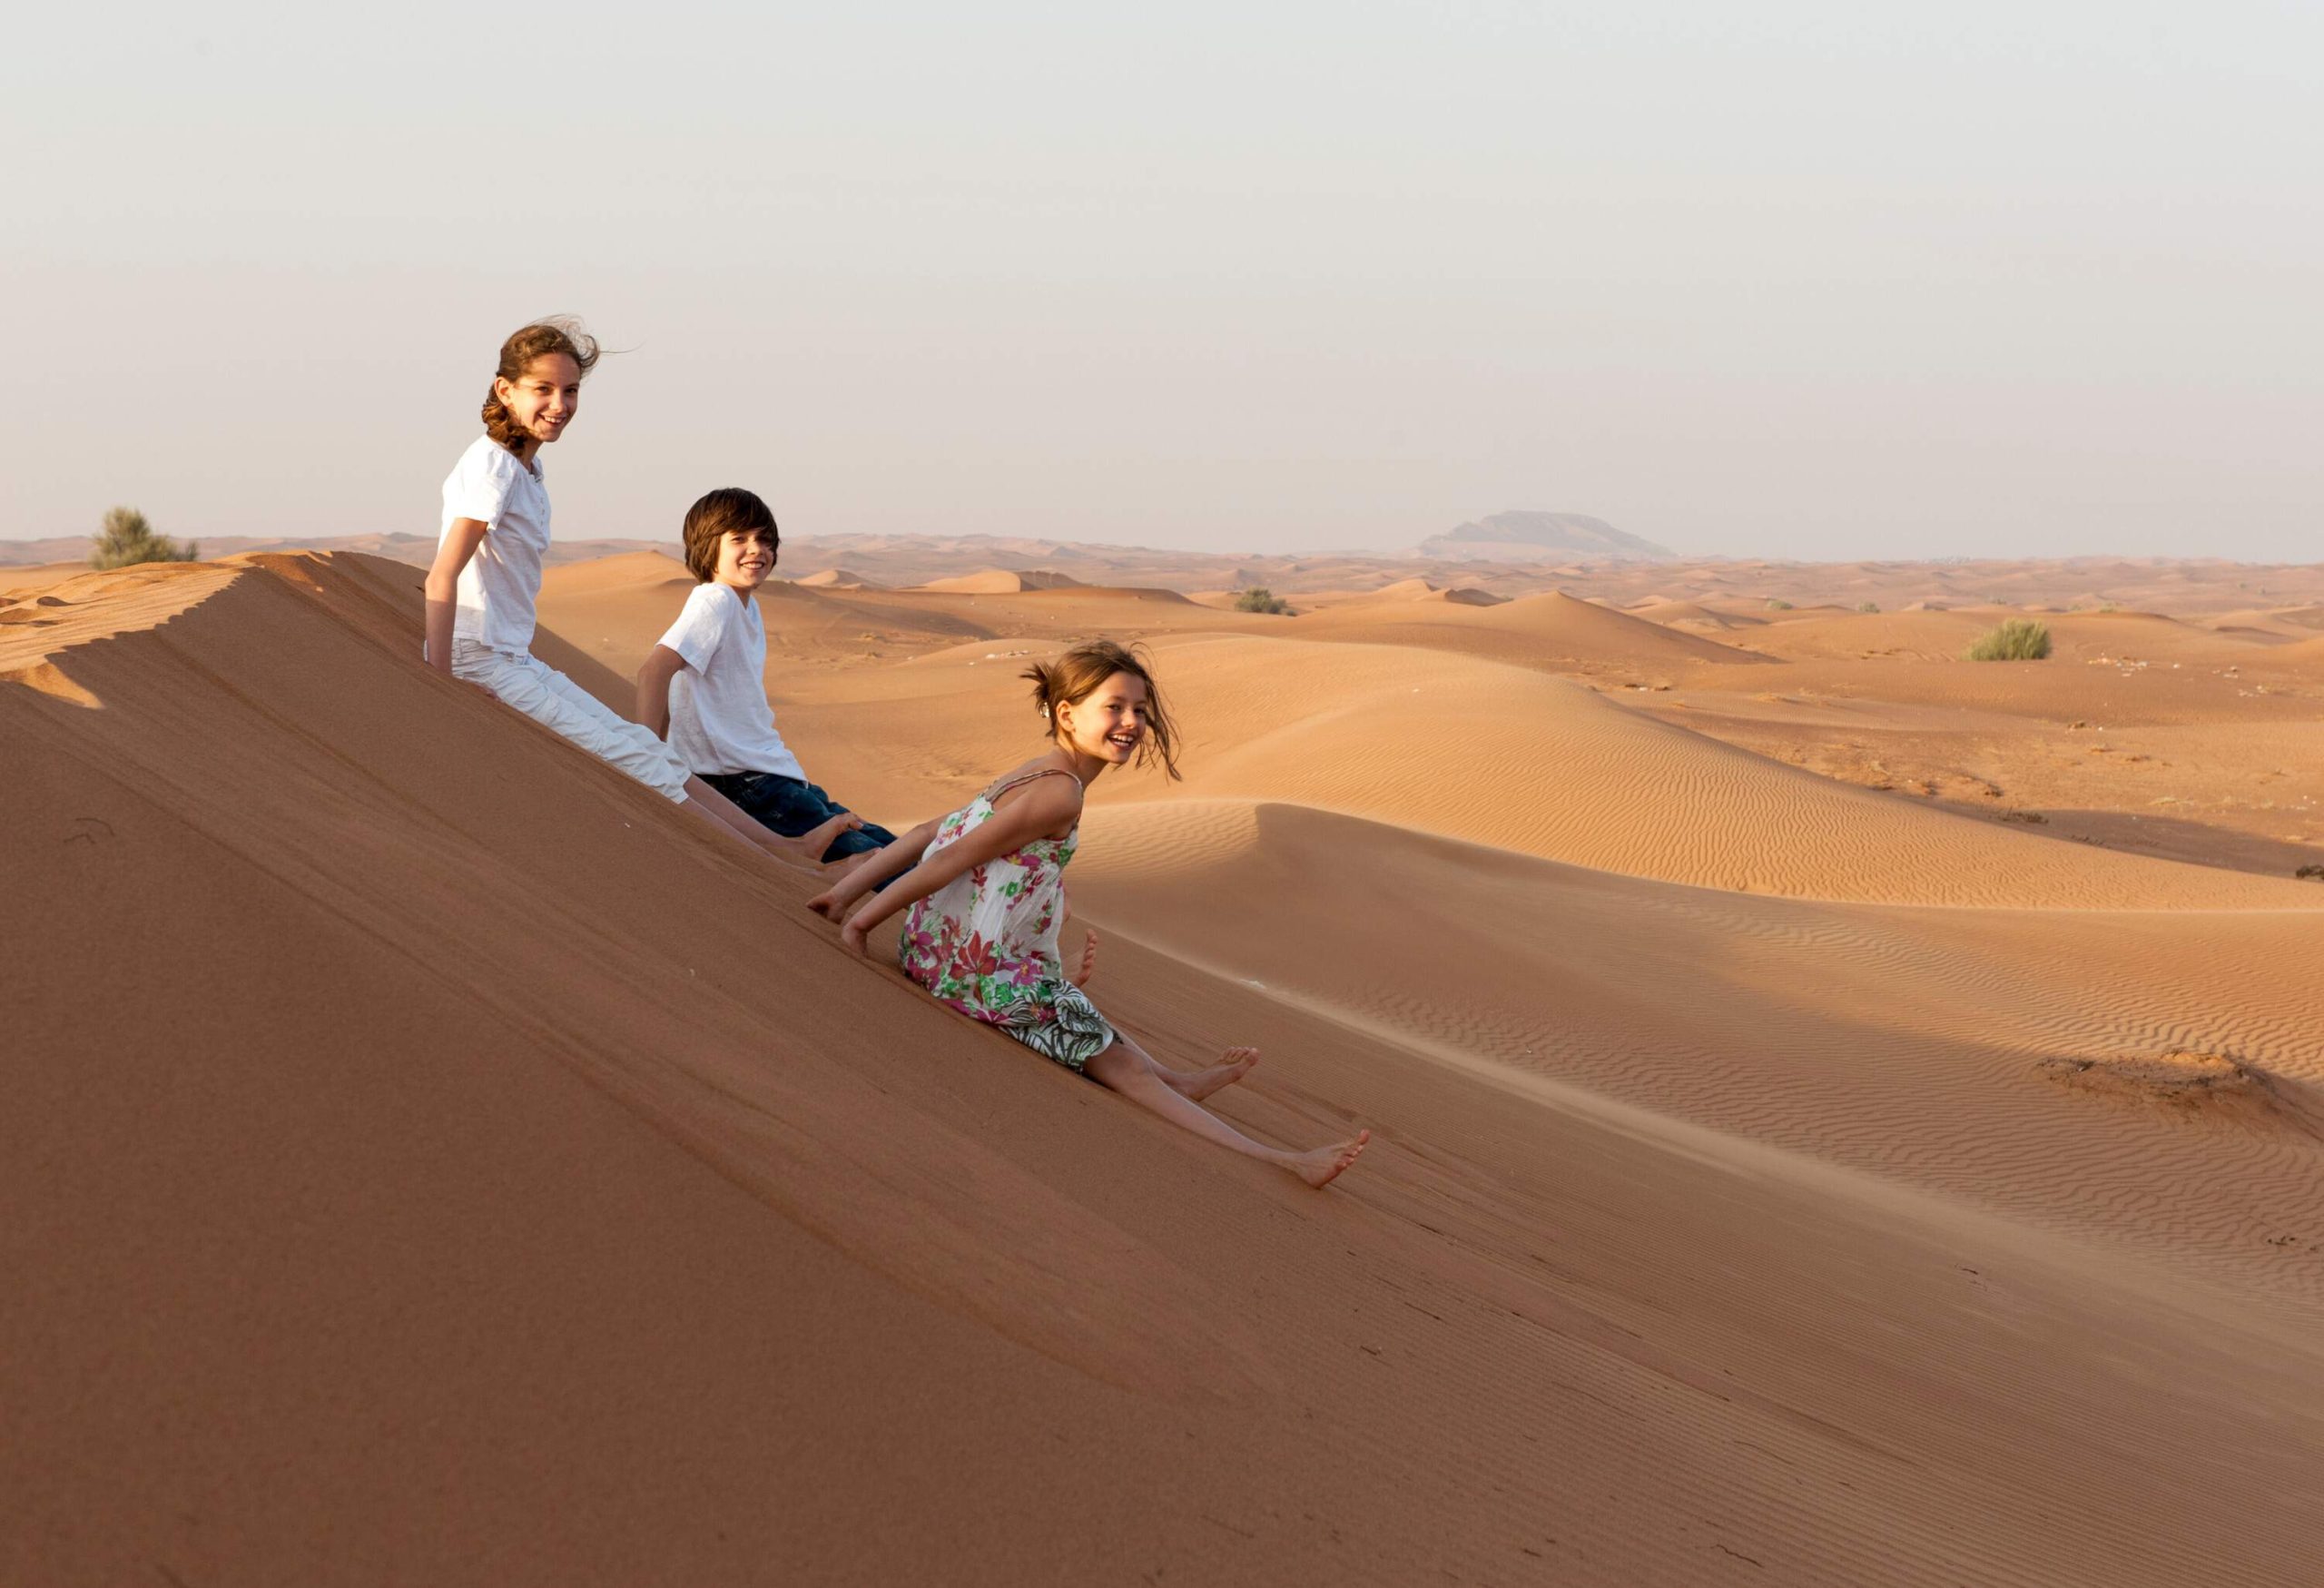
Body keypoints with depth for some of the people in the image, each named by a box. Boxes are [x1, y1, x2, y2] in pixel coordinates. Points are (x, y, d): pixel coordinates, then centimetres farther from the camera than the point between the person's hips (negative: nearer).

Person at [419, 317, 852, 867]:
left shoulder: (526, 469, 12)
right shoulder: (491, 466, -16)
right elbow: (442, 579, -22)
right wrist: (439, 686, -25)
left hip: (517, 665, 9)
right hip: (481, 668, -9)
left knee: (649, 753, 7)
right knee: (636, 766, -9)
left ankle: (782, 846, 9)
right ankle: (778, 868, -7)